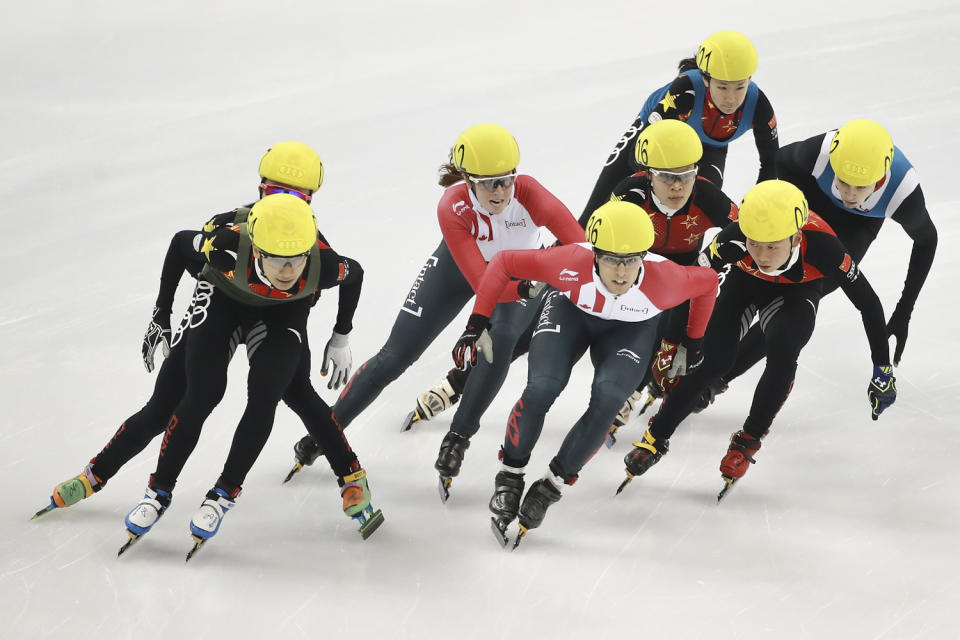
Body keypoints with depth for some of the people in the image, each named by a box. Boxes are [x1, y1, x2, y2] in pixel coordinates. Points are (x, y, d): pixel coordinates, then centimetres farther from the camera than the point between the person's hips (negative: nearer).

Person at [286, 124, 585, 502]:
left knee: (501, 340, -30)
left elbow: (580, 244, -49)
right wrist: (527, 288, -61)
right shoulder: (453, 208, -37)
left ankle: (458, 437, -10)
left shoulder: (527, 193, -38)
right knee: (396, 354, 1)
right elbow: (482, 282, -43)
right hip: (462, 262, 1)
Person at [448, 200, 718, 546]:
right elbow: (504, 262, -24)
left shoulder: (664, 280, -36)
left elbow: (708, 282, -13)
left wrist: (693, 344, -1)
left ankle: (551, 487, -3)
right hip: (571, 311, 0)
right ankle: (510, 478, 2)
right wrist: (477, 325, -22)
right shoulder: (571, 263, -38)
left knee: (607, 401, -25)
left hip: (631, 330, 0)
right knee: (540, 390, -24)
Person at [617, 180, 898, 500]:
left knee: (782, 346, -28)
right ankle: (656, 438, 8)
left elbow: (869, 303, -25)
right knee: (712, 356, -14)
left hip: (797, 293, -1)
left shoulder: (822, 247, -41)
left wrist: (883, 370, -19)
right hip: (746, 282, 1)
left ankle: (748, 441, -7)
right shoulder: (735, 239, -40)